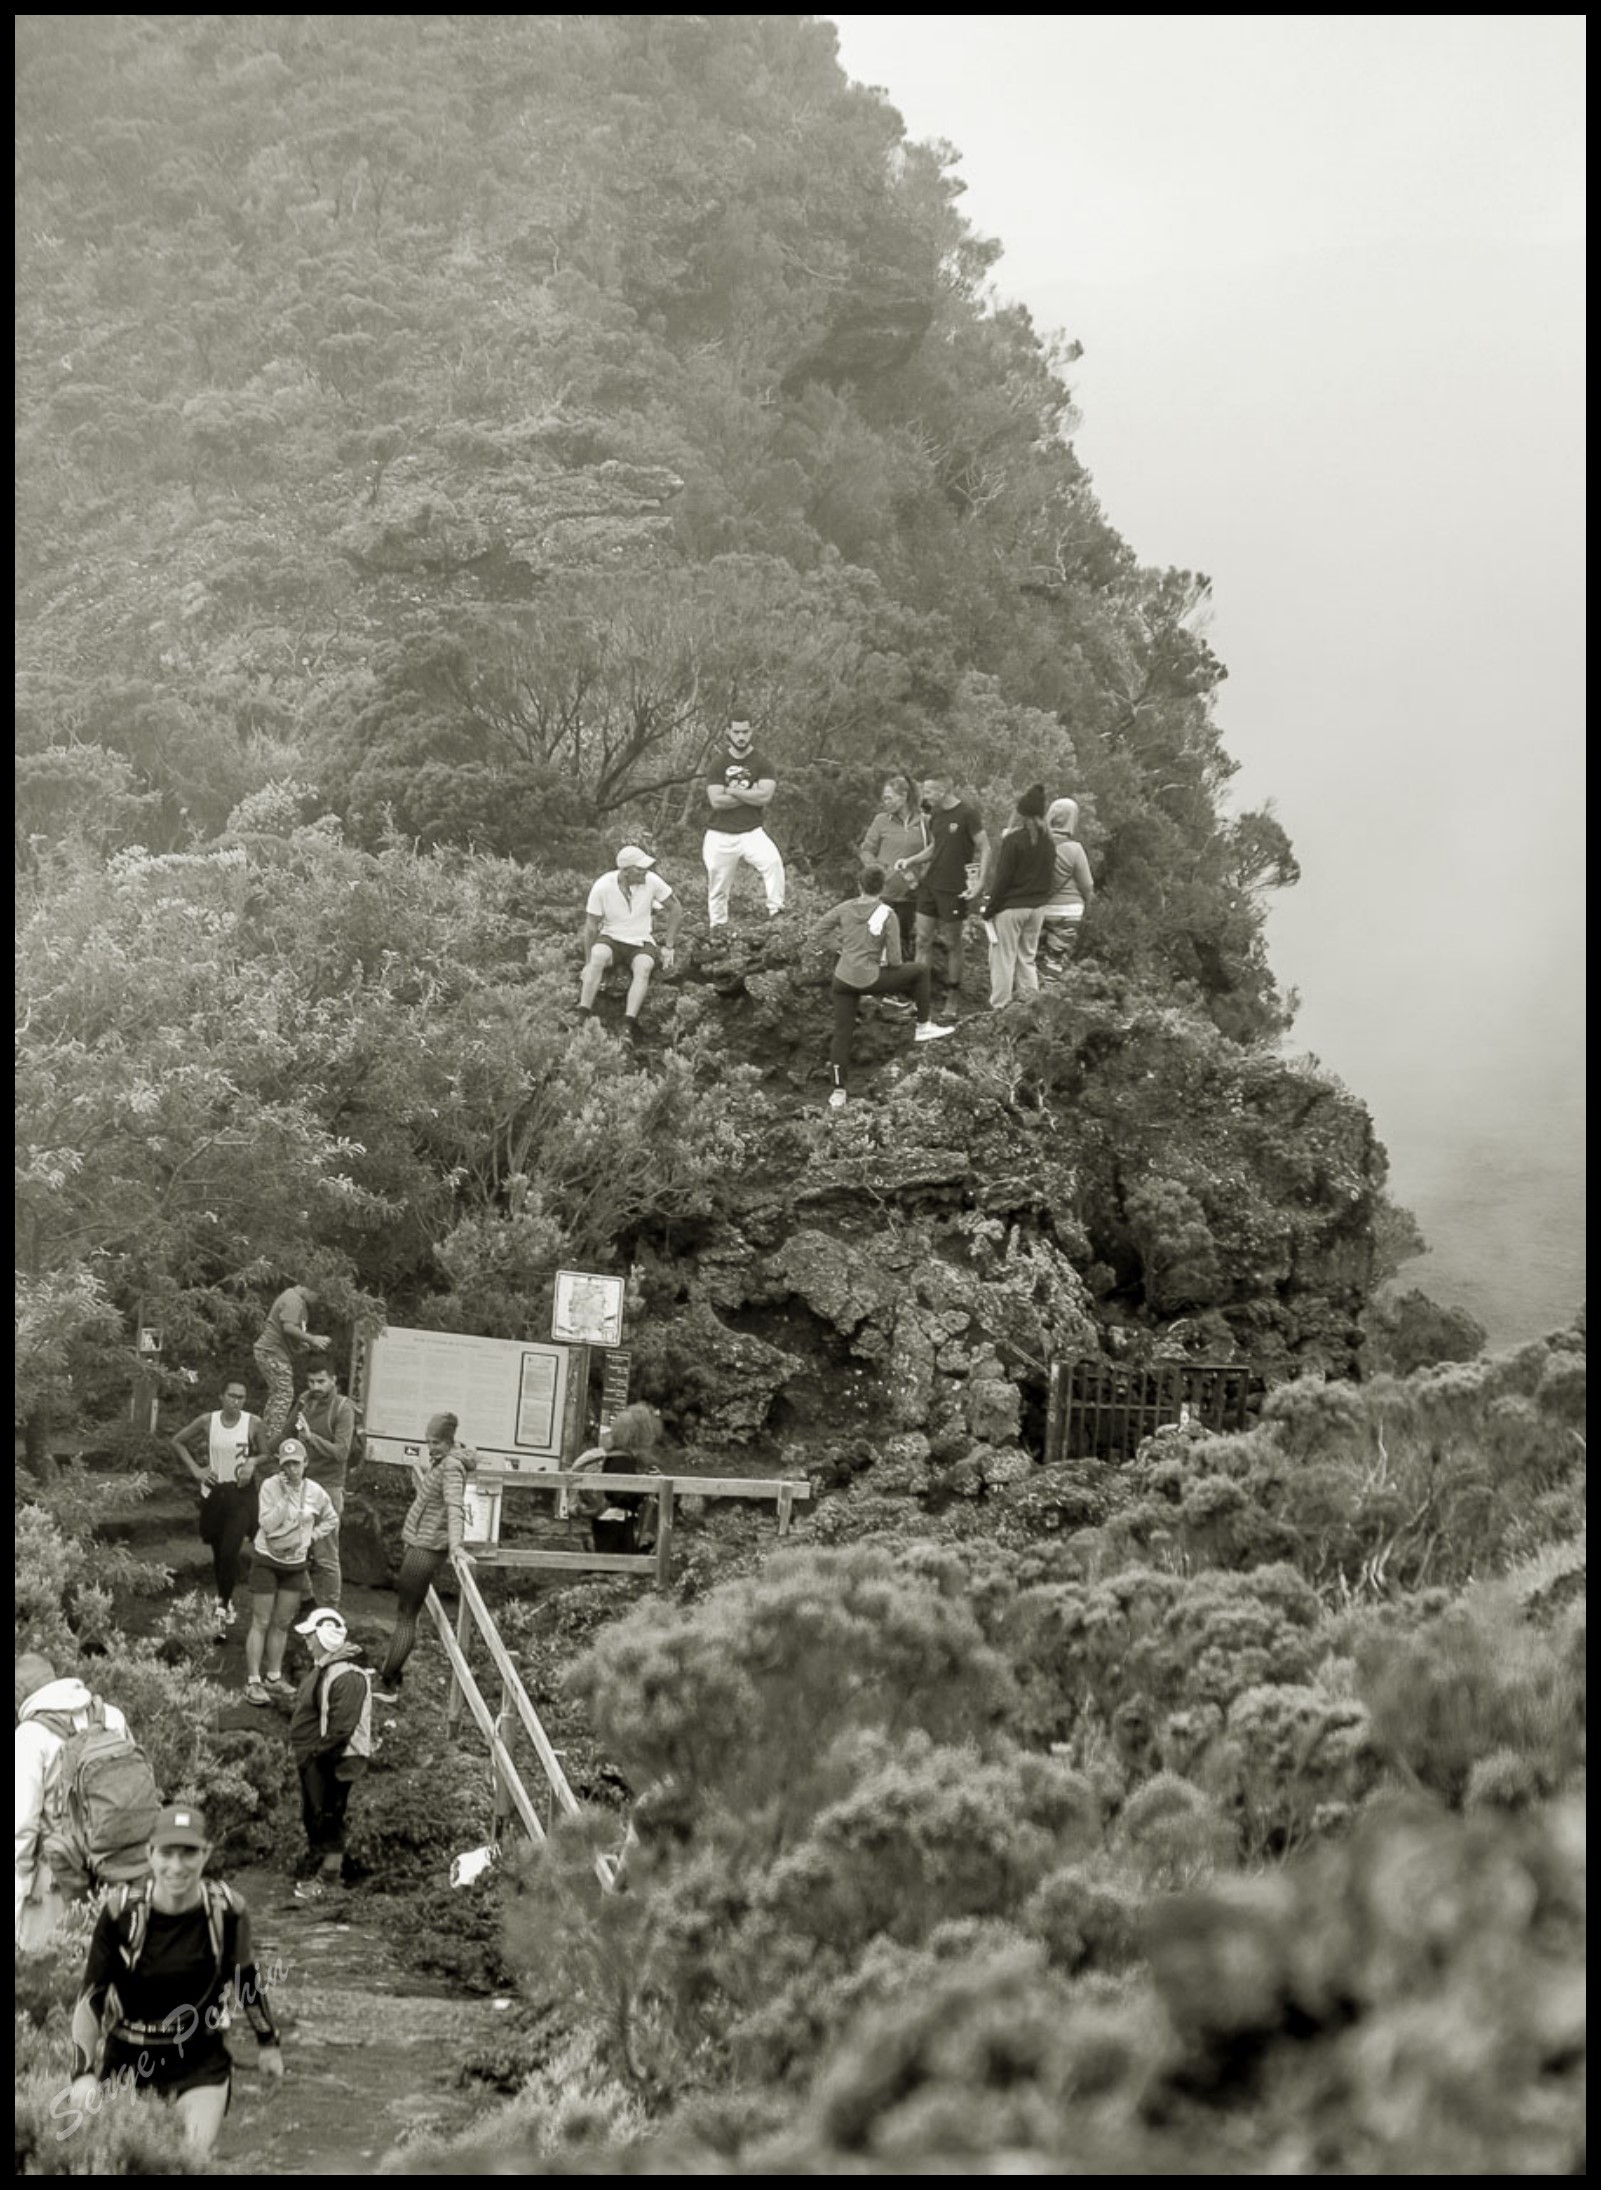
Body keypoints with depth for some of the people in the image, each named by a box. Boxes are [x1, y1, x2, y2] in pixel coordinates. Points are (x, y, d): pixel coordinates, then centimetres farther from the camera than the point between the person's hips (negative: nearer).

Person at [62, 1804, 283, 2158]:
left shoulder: (226, 1910, -14)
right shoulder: (121, 1913, -19)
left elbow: (247, 1976, 4)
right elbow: (90, 1998, -12)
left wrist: (268, 2042, 14)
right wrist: (84, 2073, -20)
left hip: (201, 2059, 0)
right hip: (128, 2058, 0)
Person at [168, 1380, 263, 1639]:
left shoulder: (253, 1423, -6)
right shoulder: (207, 1421, -4)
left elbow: (264, 1454, 8)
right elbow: (176, 1441, 10)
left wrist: (252, 1464, -13)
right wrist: (195, 1469, 2)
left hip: (241, 1493, -2)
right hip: (214, 1491, 2)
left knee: (230, 1552, -15)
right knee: (218, 1552, 11)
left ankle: (223, 1606, -4)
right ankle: (224, 1603, 26)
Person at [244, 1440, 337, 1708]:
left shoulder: (315, 1492, -3)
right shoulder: (270, 1486, -14)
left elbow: (331, 1521, 14)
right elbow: (267, 1524, -21)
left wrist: (310, 1537, 1)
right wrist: (284, 1497, -25)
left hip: (295, 1565, 4)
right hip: (267, 1561, -4)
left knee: (282, 1623, 12)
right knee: (261, 1623, -4)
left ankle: (274, 1678, 22)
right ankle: (253, 1683, -3)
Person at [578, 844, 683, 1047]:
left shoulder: (651, 881, -13)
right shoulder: (602, 887, -16)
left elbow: (676, 909, 2)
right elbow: (591, 927, -6)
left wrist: (668, 947, 1)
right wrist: (588, 964, -8)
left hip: (641, 943, 1)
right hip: (611, 939, -1)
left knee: (643, 968, -33)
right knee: (598, 957, -35)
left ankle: (628, 1026, -44)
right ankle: (583, 1015, -38)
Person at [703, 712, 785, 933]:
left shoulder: (762, 763, -1)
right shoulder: (719, 763, 2)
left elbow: (765, 796, -16)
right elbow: (716, 801, -11)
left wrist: (732, 791, -10)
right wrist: (751, 796, -11)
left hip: (751, 832, -1)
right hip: (721, 834, 1)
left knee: (773, 861, -29)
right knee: (717, 883, 7)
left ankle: (775, 910, -26)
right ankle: (716, 927, 25)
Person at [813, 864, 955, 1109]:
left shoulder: (844, 908, 0)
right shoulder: (886, 914, -9)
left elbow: (815, 935, 3)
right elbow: (894, 961, -9)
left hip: (843, 980, 4)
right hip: (870, 979, -4)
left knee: (842, 1033, 12)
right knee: (921, 970, 13)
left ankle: (839, 1091, 9)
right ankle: (923, 1026, 22)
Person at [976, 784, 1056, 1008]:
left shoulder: (1013, 840, -15)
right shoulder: (1048, 842, 4)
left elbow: (1002, 878, -15)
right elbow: (1048, 875, 10)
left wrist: (988, 910, -8)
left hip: (1010, 906, -6)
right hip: (1037, 906, 6)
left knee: (1003, 959, 2)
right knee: (1027, 959, 15)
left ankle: (999, 1008, 6)